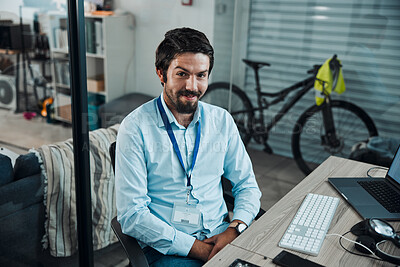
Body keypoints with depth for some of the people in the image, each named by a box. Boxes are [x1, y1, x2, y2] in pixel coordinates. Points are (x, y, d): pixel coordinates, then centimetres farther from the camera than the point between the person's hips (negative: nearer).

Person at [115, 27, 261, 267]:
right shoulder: (136, 127, -9)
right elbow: (131, 215, -12)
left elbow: (247, 186, 10)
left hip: (222, 237, 4)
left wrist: (235, 229, -9)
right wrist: (195, 247, -17)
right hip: (167, 247, -4)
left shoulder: (222, 120, 6)